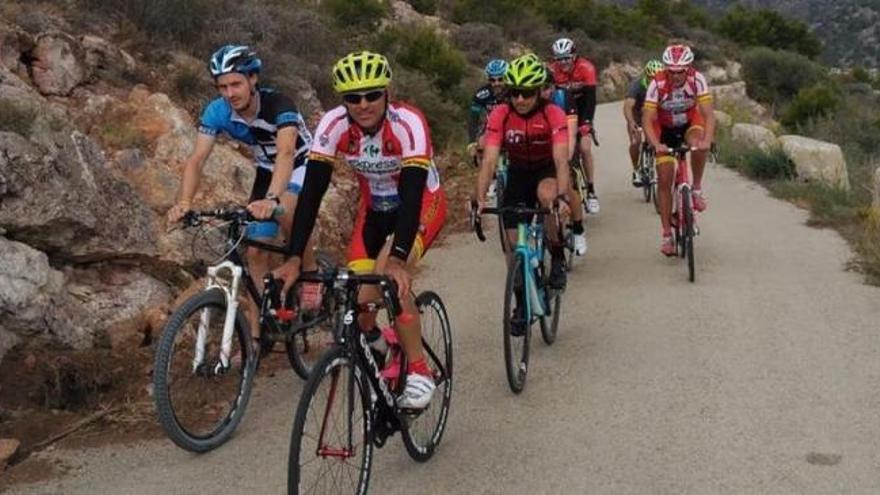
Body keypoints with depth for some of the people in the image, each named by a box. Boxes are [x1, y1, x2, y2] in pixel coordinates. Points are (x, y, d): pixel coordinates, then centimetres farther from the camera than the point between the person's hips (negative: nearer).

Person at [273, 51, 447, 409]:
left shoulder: (408, 124, -31)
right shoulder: (333, 125, -22)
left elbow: (412, 194, -39)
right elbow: (311, 192, -24)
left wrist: (398, 258, -52)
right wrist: (294, 259, -33)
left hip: (424, 205, -4)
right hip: (375, 208, 4)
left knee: (391, 278, -29)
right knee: (361, 299, -11)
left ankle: (419, 371, -14)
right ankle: (371, 341, 25)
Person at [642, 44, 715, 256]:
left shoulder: (697, 80, -26)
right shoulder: (657, 84, -28)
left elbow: (708, 114, -30)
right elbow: (647, 119, -31)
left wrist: (707, 140, -47)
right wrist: (656, 145, -47)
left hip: (690, 123, 0)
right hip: (665, 129, 0)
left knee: (699, 146, -36)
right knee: (664, 180, -8)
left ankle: (697, 189, -11)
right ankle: (666, 233, 1)